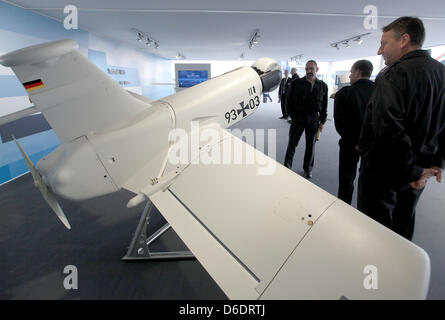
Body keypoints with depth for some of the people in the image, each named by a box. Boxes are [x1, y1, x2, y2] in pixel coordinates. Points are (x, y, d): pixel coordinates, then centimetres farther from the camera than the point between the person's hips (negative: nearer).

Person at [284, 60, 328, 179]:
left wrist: (322, 121, 3)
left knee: (311, 145, 10)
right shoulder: (296, 83, -2)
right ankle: (287, 167, 10)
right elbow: (289, 101, -1)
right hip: (298, 117, -2)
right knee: (292, 144, 0)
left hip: (314, 119, 2)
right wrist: (293, 116, -8)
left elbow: (324, 105, 9)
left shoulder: (323, 86, 5)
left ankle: (308, 168, 25)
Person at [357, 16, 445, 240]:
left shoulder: (395, 73, -17)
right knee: (403, 228, 23)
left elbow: (387, 125, -31)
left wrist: (411, 170, -22)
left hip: (383, 171, -8)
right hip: (416, 175, 8)